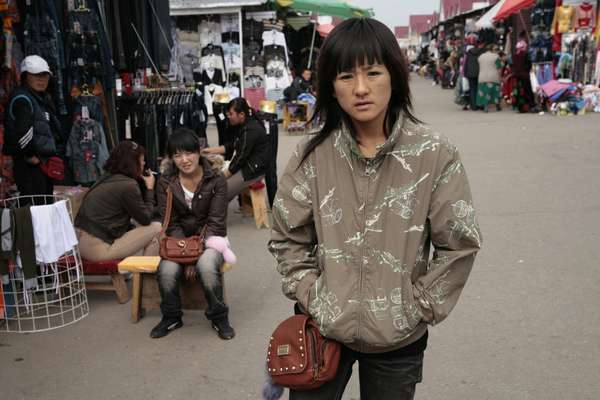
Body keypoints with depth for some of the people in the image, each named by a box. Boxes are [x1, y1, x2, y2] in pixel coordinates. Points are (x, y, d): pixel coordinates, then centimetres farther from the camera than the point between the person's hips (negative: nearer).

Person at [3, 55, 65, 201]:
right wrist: (30, 156, -18)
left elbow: (54, 131, 26)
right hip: (30, 165, -10)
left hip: (45, 163, 10)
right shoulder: (22, 99, -11)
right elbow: (22, 132, -23)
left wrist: (58, 151, 14)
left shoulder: (44, 98, 19)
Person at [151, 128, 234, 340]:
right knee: (167, 271, -28)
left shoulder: (216, 179, -9)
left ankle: (219, 317, -8)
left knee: (207, 266, -34)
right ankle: (171, 317, 3)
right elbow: (171, 223, -4)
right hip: (179, 240, 2)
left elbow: (216, 223, -10)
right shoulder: (166, 182, -2)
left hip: (209, 238, -2)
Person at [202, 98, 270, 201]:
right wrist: (211, 150, 10)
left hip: (254, 169, -10)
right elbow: (232, 146, 16)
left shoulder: (250, 130, -23)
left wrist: (223, 177, -14)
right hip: (245, 164, 10)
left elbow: (241, 157, -21)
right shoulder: (244, 125, 7)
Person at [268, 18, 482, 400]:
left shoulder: (435, 154, -11)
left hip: (398, 339, -1)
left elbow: (459, 245, -5)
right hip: (323, 329, 1)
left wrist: (416, 308, -6)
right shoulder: (313, 155, -6)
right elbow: (288, 238, 3)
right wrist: (312, 300, -4)